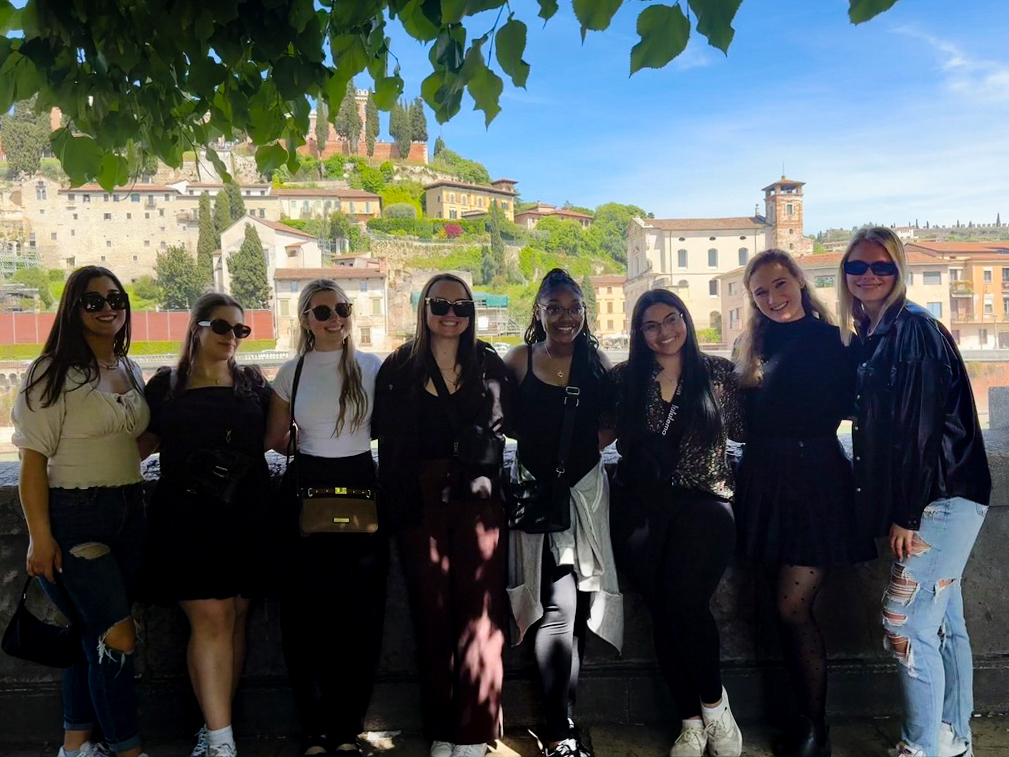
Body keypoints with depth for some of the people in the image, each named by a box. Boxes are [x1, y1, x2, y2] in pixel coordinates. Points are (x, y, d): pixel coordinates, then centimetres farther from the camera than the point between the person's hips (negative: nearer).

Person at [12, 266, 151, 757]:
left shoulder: (130, 370, 11)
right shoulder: (54, 373, -9)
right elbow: (33, 459, -12)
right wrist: (41, 537, -16)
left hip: (129, 513, 7)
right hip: (76, 517, -6)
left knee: (93, 635, 14)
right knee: (118, 638, -6)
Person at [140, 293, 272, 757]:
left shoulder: (253, 383, 12)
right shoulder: (165, 384, 8)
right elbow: (146, 441, 12)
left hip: (245, 515, 2)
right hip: (187, 515, -2)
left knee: (235, 618, 5)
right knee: (210, 618, -10)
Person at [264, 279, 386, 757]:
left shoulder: (373, 367, 2)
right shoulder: (291, 373, 6)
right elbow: (275, 440, 13)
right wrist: (313, 447, 4)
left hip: (362, 489, 0)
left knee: (360, 615, 2)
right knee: (306, 615, 1)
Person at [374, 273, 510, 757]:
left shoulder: (488, 365, 9)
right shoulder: (400, 368, 7)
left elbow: (495, 434, 6)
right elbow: (389, 443, 3)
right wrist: (398, 507, -4)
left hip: (478, 500, 0)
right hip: (421, 503, 0)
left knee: (479, 615, -2)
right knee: (431, 614, 6)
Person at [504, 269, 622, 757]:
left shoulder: (596, 361, 6)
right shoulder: (521, 359, 0)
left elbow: (612, 423, 12)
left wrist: (584, 445, -1)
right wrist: (543, 442, -1)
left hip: (585, 488, 2)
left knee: (578, 607, 6)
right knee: (557, 605, -10)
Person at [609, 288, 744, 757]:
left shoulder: (717, 372, 5)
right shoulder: (625, 379, 8)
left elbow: (742, 431, 5)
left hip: (703, 503, -2)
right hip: (641, 510, 2)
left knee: (684, 603, -19)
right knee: (663, 614, 3)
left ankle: (714, 703, 7)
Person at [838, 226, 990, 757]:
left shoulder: (913, 329, -13)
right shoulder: (868, 337, 13)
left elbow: (923, 425, -19)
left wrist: (907, 514, -19)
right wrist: (887, 509, 13)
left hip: (942, 498, -9)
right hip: (937, 502, 9)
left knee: (905, 626, -7)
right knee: (944, 623, 16)